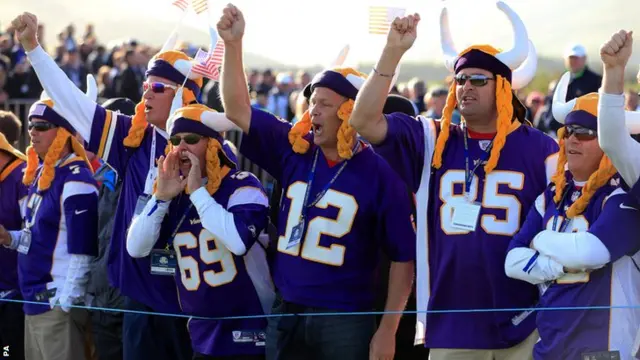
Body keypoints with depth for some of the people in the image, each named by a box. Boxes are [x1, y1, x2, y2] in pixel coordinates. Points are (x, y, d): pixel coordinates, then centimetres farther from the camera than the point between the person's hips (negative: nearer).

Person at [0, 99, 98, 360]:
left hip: (57, 302, -10)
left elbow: (81, 251, -19)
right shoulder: (40, 174, 14)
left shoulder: (75, 181, -16)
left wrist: (65, 304, -19)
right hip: (34, 299, 10)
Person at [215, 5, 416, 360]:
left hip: (346, 322, -4)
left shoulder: (379, 173, -7)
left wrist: (388, 330, -8)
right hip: (284, 314, 4)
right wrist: (233, 43, -4)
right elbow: (237, 109, 7)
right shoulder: (293, 150, 5)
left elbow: (402, 257, -5)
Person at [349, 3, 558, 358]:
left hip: (522, 327, -2)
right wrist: (393, 52, -10)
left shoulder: (540, 149, 1)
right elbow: (364, 121, -2)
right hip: (450, 327, 2)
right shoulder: (432, 142, 7)